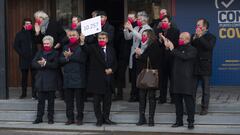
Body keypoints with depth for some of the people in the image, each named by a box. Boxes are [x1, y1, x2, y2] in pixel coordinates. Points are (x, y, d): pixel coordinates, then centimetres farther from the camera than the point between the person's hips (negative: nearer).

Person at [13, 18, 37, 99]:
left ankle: (34, 93, 3)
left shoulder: (34, 33, 8)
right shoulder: (19, 34, 7)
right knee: (24, 76, 5)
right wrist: (22, 54, -5)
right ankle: (23, 93, 14)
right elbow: (16, 46, 5)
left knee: (34, 76, -2)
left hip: (33, 58, 0)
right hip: (24, 59, 0)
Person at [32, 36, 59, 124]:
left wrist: (45, 63, -20)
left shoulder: (55, 53, 0)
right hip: (41, 80, 3)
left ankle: (50, 118, 12)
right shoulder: (39, 53, 12)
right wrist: (41, 65, -15)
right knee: (40, 100, 7)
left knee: (51, 100, 4)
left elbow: (55, 65, -14)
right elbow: (34, 64, 2)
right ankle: (39, 118, 13)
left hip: (51, 81, -3)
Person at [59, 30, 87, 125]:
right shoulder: (65, 47, 16)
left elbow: (82, 59, -14)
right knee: (68, 99, 6)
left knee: (79, 99, 0)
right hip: (68, 77, 5)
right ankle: (70, 118, 13)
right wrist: (66, 58, -11)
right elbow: (61, 60, 9)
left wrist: (70, 56, -12)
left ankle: (79, 118, 7)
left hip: (79, 77, -5)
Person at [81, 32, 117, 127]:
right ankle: (99, 119, 10)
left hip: (108, 79, 4)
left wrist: (111, 70, -5)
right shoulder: (93, 48, -1)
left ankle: (106, 118, 20)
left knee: (107, 100, 9)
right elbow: (86, 49, -23)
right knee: (97, 100, 1)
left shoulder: (111, 50, 12)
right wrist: (82, 43, -44)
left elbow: (115, 63, 14)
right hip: (97, 79, -4)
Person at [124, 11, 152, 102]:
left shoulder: (148, 29, -4)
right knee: (133, 75, 7)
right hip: (134, 53, 6)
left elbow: (141, 37, -20)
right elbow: (127, 37, 16)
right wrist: (126, 29, 0)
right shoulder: (136, 28, 16)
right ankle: (134, 95, 14)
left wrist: (131, 29, -19)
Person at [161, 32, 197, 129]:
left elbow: (184, 57, -21)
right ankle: (179, 121, 19)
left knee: (189, 101, -4)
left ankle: (191, 122, 2)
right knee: (178, 101, 10)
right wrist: (167, 47, 5)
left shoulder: (192, 50, -4)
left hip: (187, 79, -6)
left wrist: (172, 49, -15)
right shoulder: (178, 48, 16)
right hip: (177, 79, 7)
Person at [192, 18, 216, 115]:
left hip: (205, 66, -4)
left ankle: (204, 107, 10)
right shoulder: (194, 36, 13)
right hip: (194, 66, 4)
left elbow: (209, 47, -19)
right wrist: (193, 39, -12)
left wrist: (200, 37, -18)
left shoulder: (211, 37, 0)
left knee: (205, 89, 3)